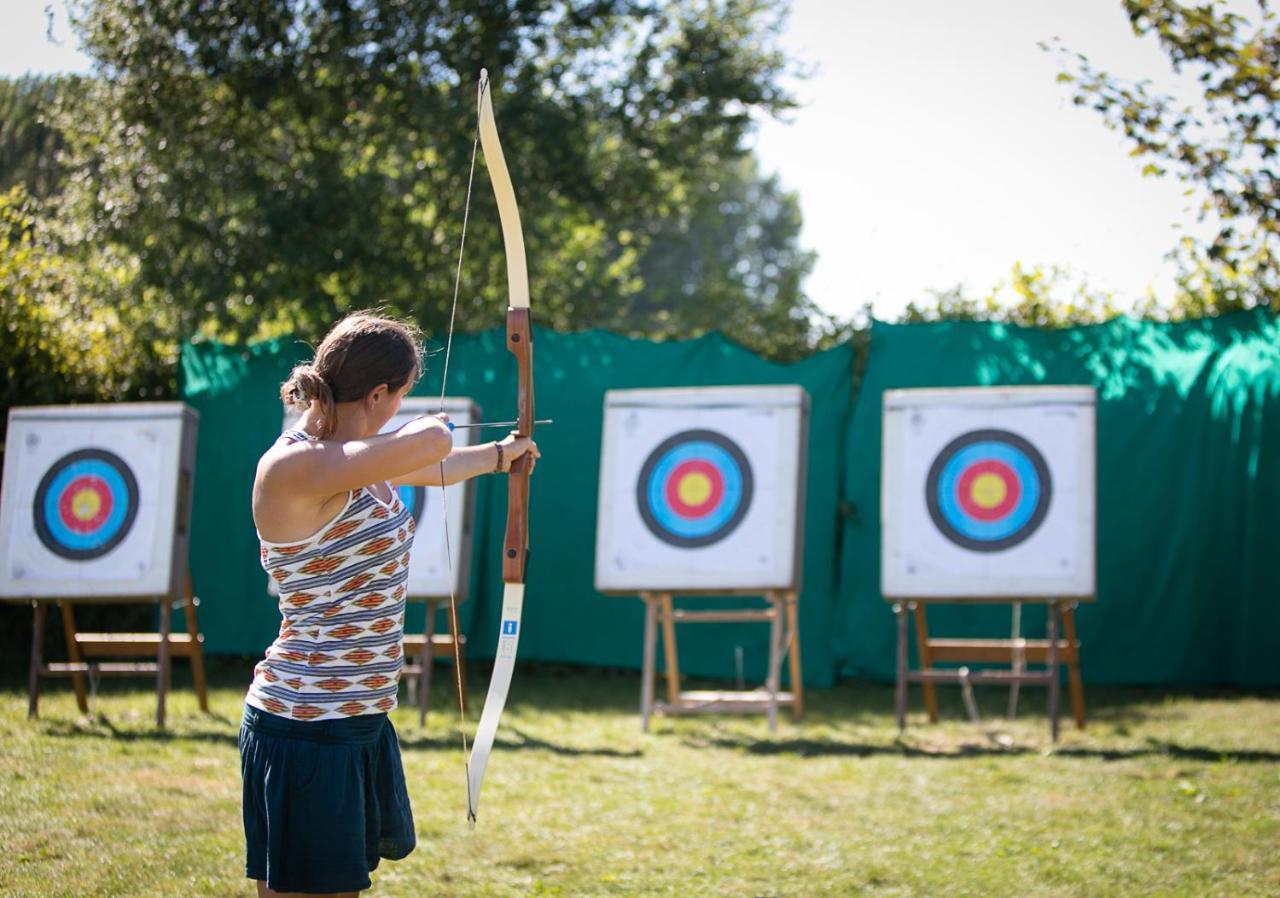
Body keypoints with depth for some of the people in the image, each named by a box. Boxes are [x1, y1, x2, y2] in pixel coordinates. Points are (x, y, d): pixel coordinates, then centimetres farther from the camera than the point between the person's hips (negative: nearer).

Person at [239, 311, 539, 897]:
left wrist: (500, 454, 46)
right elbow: (430, 445, -35)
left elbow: (435, 469, 30)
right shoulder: (293, 467, -22)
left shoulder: (353, 456, 8)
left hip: (362, 719, 10)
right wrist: (435, 426, -11)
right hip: (305, 729, -10)